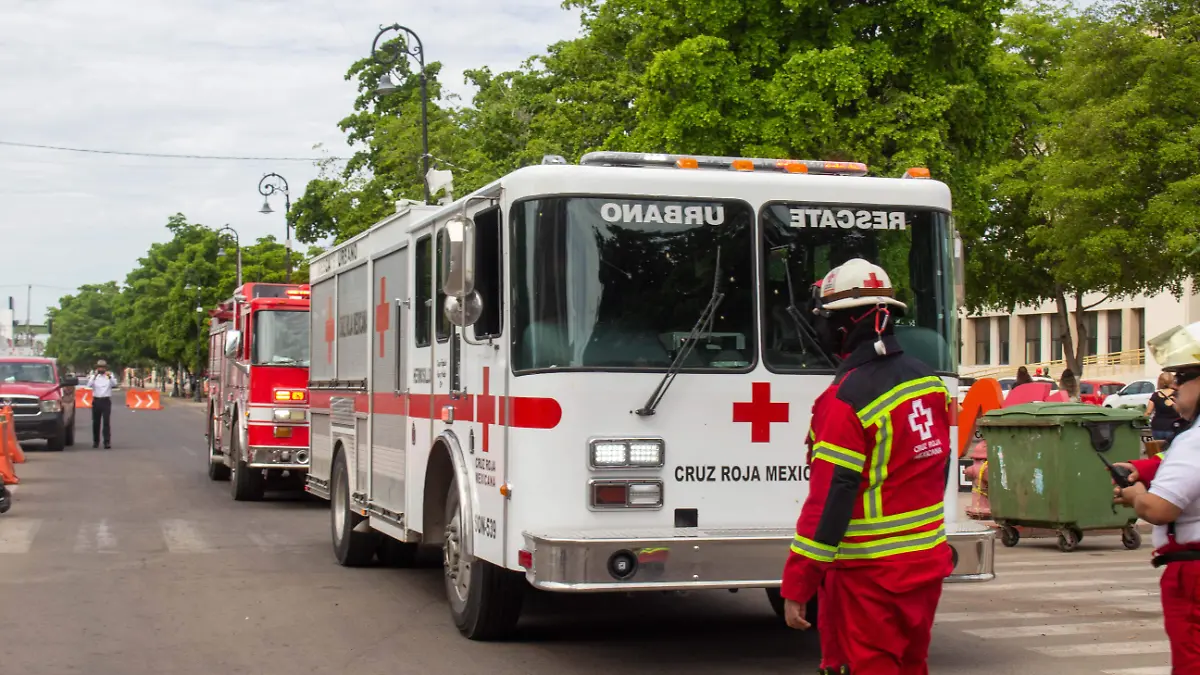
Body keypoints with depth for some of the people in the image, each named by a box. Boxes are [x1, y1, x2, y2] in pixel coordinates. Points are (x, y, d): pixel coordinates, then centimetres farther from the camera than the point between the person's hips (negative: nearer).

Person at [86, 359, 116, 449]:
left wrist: (109, 376, -31)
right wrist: (94, 376, -21)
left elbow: (114, 383, -14)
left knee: (106, 422, -9)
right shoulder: (93, 376, 9)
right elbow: (89, 385, -9)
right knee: (96, 422, 7)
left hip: (106, 400, -2)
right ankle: (95, 441, 18)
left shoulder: (110, 376, 6)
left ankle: (107, 442, -13)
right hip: (96, 400, 2)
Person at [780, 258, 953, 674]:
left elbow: (829, 501, -21)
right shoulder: (927, 380, 5)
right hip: (927, 564, 8)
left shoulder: (846, 400, -20)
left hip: (869, 577, -8)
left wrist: (796, 588, -16)